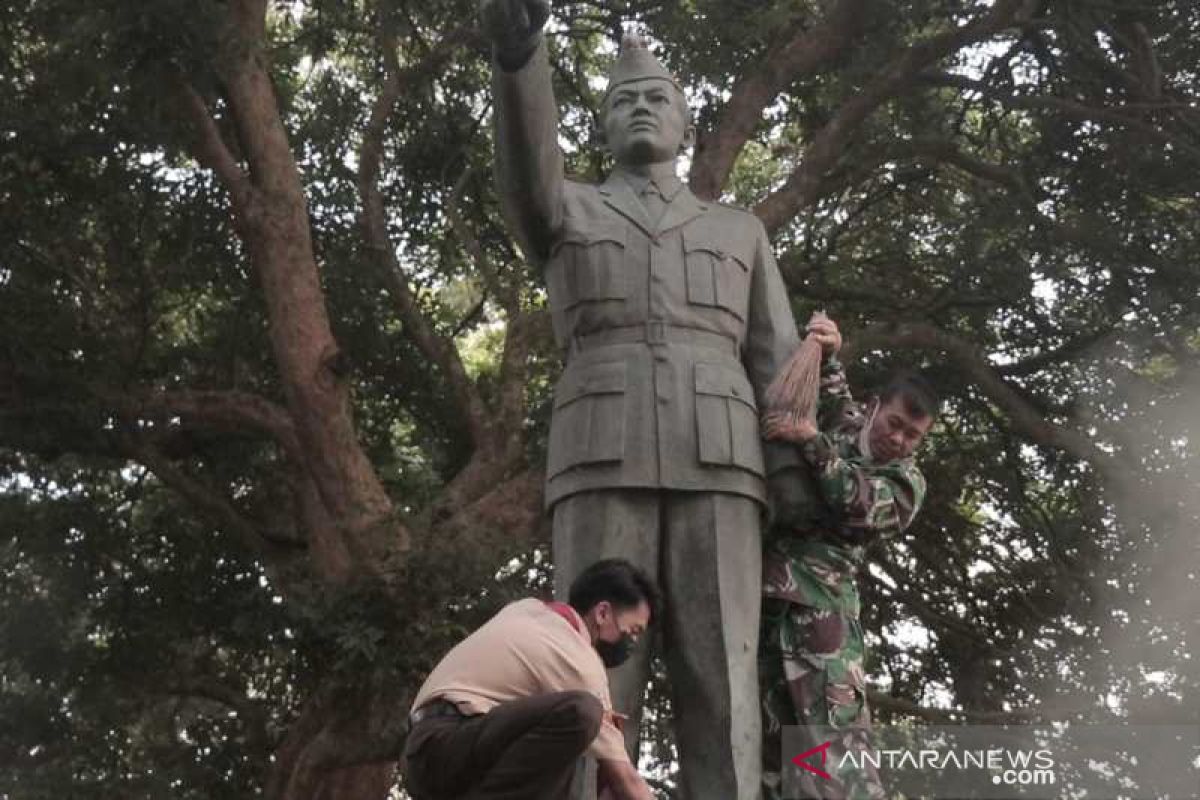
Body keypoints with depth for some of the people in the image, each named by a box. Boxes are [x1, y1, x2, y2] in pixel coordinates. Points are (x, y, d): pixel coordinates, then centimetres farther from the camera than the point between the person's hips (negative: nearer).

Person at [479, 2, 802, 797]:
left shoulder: (740, 234, 26)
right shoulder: (561, 214, 22)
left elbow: (780, 374, 17)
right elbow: (527, 162, -4)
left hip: (713, 465, 1)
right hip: (606, 462, -1)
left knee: (720, 687, -10)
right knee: (598, 685, -11)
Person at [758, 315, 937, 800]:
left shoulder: (906, 482, 7)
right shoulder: (842, 423, 19)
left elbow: (859, 504, -11)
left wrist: (811, 443, -22)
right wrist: (824, 355, 4)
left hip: (818, 604, -4)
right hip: (759, 593, 4)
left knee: (836, 748, -15)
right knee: (766, 746, 1)